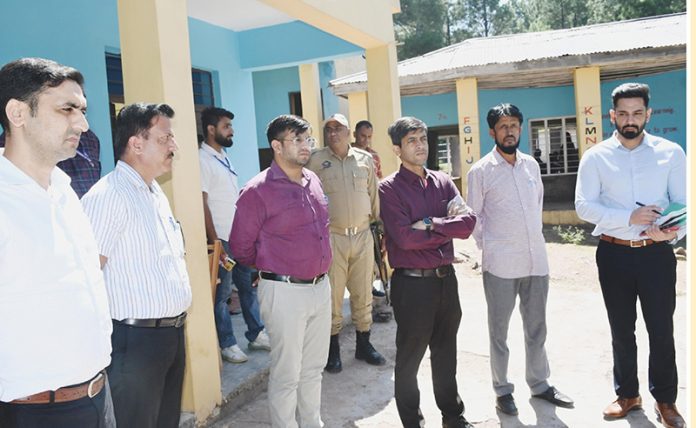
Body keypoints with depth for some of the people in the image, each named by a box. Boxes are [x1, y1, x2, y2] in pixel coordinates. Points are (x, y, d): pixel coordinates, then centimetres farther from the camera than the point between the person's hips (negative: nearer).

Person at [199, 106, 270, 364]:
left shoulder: (223, 158, 14)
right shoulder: (203, 160, -12)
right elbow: (202, 204, -16)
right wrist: (215, 242, -17)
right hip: (222, 239, -8)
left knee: (249, 285, 14)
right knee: (222, 293, 3)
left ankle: (255, 335, 26)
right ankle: (227, 344, 16)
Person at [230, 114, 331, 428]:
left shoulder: (313, 181, 7)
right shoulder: (257, 191, -14)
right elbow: (241, 248, -8)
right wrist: (272, 268, 6)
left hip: (321, 286, 7)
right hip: (285, 292, -6)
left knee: (314, 368, 19)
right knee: (287, 373, 6)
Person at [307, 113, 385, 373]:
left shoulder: (365, 159, 9)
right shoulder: (316, 160, -1)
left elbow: (374, 195, 13)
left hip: (362, 235, 3)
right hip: (331, 237, -3)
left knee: (363, 293, 12)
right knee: (332, 295, 4)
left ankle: (363, 344, 28)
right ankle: (333, 349, 21)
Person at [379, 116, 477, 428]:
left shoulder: (443, 181, 7)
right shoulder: (389, 188, -9)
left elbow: (468, 222, -4)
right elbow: (404, 237, -20)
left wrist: (431, 223, -17)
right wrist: (448, 230, -9)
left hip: (446, 278, 5)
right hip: (412, 283, -5)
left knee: (446, 354, 20)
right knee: (409, 359, 10)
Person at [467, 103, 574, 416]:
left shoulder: (532, 165, 8)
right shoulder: (480, 171, -6)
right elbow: (473, 217, -2)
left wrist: (535, 235, 14)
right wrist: (489, 247, 0)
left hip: (536, 259, 5)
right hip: (500, 264, -4)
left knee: (537, 327, 16)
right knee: (499, 330, 7)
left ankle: (539, 384, 33)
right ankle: (502, 390, 22)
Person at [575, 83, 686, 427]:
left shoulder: (671, 153, 0)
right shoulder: (596, 157, -1)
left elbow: (683, 203, -2)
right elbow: (584, 206, -8)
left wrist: (674, 231, -23)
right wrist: (629, 217, -21)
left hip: (656, 254, 0)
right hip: (614, 254, 1)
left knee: (661, 329, 9)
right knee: (621, 329, 15)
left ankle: (665, 400, 29)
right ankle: (627, 394, 34)